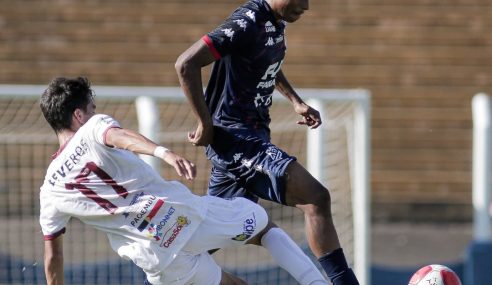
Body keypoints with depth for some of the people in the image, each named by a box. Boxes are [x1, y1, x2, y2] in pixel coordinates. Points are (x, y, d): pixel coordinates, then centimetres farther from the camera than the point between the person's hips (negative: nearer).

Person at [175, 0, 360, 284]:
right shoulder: (248, 23, -19)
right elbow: (186, 64, -23)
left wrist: (296, 101, 19)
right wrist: (206, 125, -17)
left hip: (254, 134, 10)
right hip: (235, 136, -10)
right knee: (316, 198, -20)